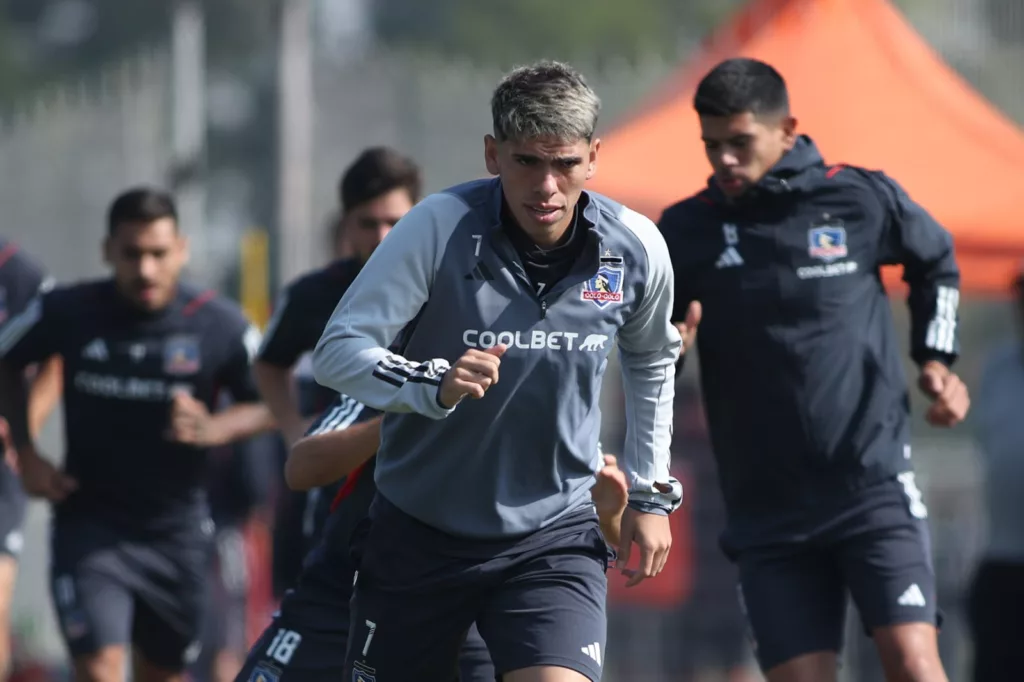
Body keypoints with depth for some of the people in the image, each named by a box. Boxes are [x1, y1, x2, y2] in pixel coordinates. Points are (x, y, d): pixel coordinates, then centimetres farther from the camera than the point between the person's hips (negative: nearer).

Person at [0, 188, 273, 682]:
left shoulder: (221, 326, -9)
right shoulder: (66, 313, -9)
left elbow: (269, 404, 1)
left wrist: (215, 429, -20)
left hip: (176, 531, 2)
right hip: (89, 525, -2)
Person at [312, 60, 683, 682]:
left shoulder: (636, 250, -7)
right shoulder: (438, 228, -18)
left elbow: (651, 363, 15)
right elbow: (337, 351, -19)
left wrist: (651, 491, 15)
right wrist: (434, 385, -37)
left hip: (555, 537, 1)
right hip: (418, 531, -1)